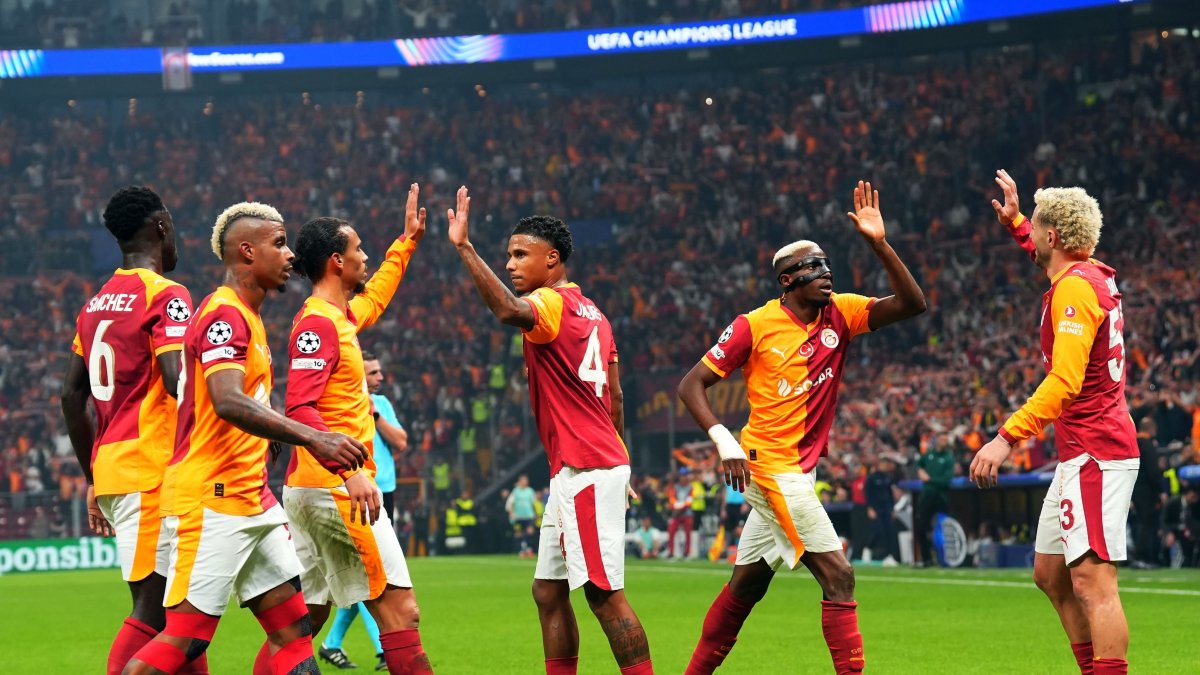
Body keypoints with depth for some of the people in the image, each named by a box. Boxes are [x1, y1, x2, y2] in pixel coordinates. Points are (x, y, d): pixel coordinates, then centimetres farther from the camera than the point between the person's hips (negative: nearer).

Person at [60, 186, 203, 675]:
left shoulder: (97, 303, 16)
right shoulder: (166, 296, -8)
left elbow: (72, 396, 18)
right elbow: (178, 383, -21)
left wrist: (94, 480, 24)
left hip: (109, 470, 9)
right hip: (152, 473, -9)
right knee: (152, 608, -10)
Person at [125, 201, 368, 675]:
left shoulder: (246, 316, 18)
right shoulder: (224, 315, -14)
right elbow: (229, 402, -30)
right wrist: (310, 437, -38)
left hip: (252, 500, 10)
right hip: (211, 500, -10)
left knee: (293, 628, 5)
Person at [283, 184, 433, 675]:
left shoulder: (340, 317, 16)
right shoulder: (319, 323, -13)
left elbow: (374, 298, 41)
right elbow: (300, 408, -23)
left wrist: (407, 242, 44)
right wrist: (350, 471, -32)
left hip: (312, 490, 10)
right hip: (335, 489, -10)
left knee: (304, 617, 10)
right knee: (398, 609, -8)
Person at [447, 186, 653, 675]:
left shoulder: (552, 303, -11)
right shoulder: (591, 312, 17)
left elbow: (508, 310, -35)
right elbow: (614, 396, 20)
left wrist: (464, 247, -38)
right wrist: (616, 459, 26)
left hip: (585, 471, -10)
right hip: (577, 471, 10)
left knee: (604, 593, -9)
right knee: (549, 592, 11)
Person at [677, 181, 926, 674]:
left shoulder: (839, 314, 4)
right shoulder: (755, 326, -10)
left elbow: (911, 304, -4)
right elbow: (692, 384, -6)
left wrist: (879, 243, -14)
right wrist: (724, 440, -19)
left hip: (797, 472, 7)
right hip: (771, 465, -7)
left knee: (745, 586, 16)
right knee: (838, 576, -13)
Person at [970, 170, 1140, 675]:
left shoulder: (1074, 288, -15)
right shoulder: (1097, 276, 12)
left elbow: (1065, 381, -25)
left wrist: (1008, 437, -28)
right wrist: (1015, 223, 41)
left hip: (1094, 453, -10)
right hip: (1085, 453, 10)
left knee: (1091, 578, -17)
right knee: (1049, 573, 15)